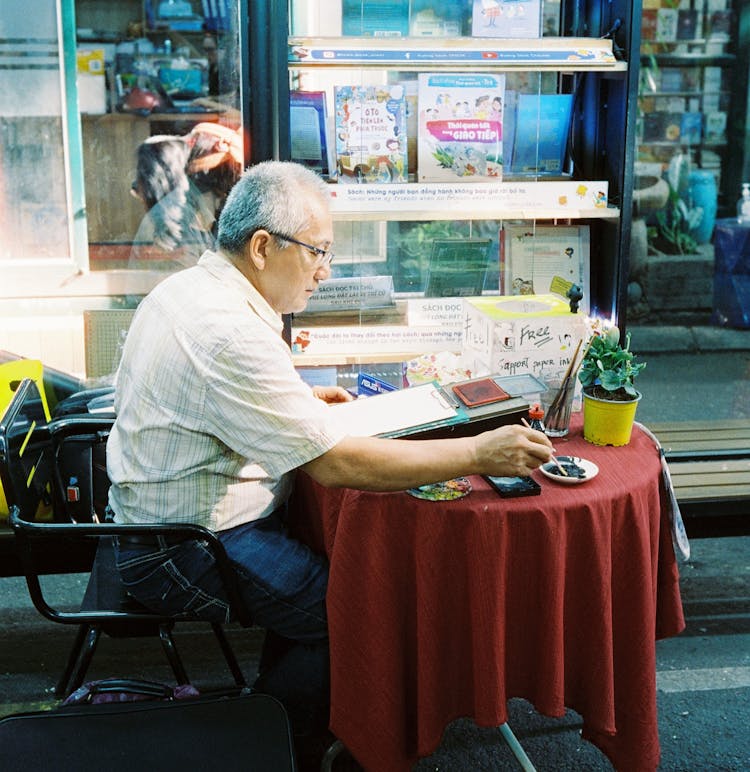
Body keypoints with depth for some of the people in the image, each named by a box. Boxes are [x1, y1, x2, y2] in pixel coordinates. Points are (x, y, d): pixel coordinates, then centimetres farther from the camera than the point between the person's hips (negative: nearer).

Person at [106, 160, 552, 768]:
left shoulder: (187, 287, 5)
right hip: (180, 555, -10)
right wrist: (479, 454, -26)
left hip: (156, 515, 10)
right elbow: (338, 464, -30)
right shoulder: (231, 335, -28)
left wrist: (299, 400, 14)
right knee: (360, 607, -11)